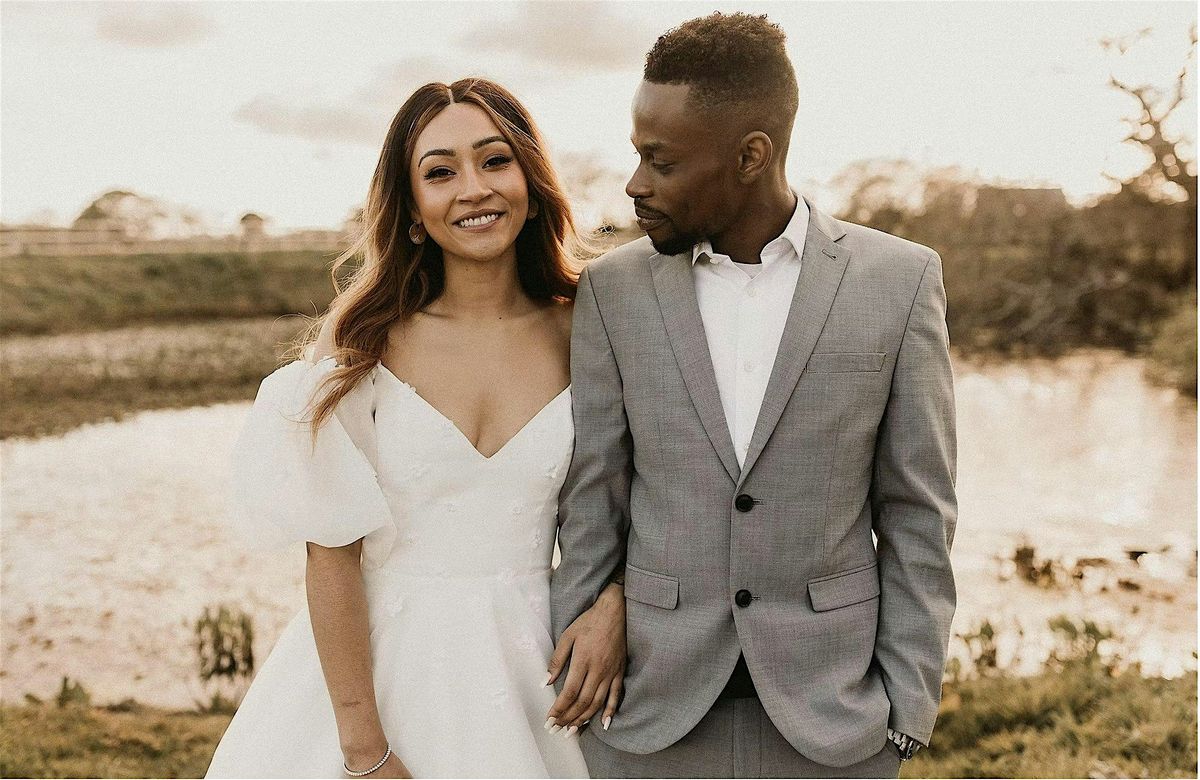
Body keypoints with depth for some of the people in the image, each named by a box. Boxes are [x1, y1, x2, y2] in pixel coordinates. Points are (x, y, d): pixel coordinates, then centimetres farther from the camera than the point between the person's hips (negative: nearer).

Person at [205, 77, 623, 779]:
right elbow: (332, 552, -10)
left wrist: (610, 609, -14)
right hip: (379, 659, -1)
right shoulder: (372, 340, -10)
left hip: (530, 666, 2)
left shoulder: (579, 335, -4)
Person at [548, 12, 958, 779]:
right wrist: (571, 689, 1)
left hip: (830, 710, -1)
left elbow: (916, 514, -2)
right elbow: (591, 509, 0)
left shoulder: (900, 280, -6)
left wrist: (908, 704, -4)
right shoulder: (612, 291, -3)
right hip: (651, 708, 1)